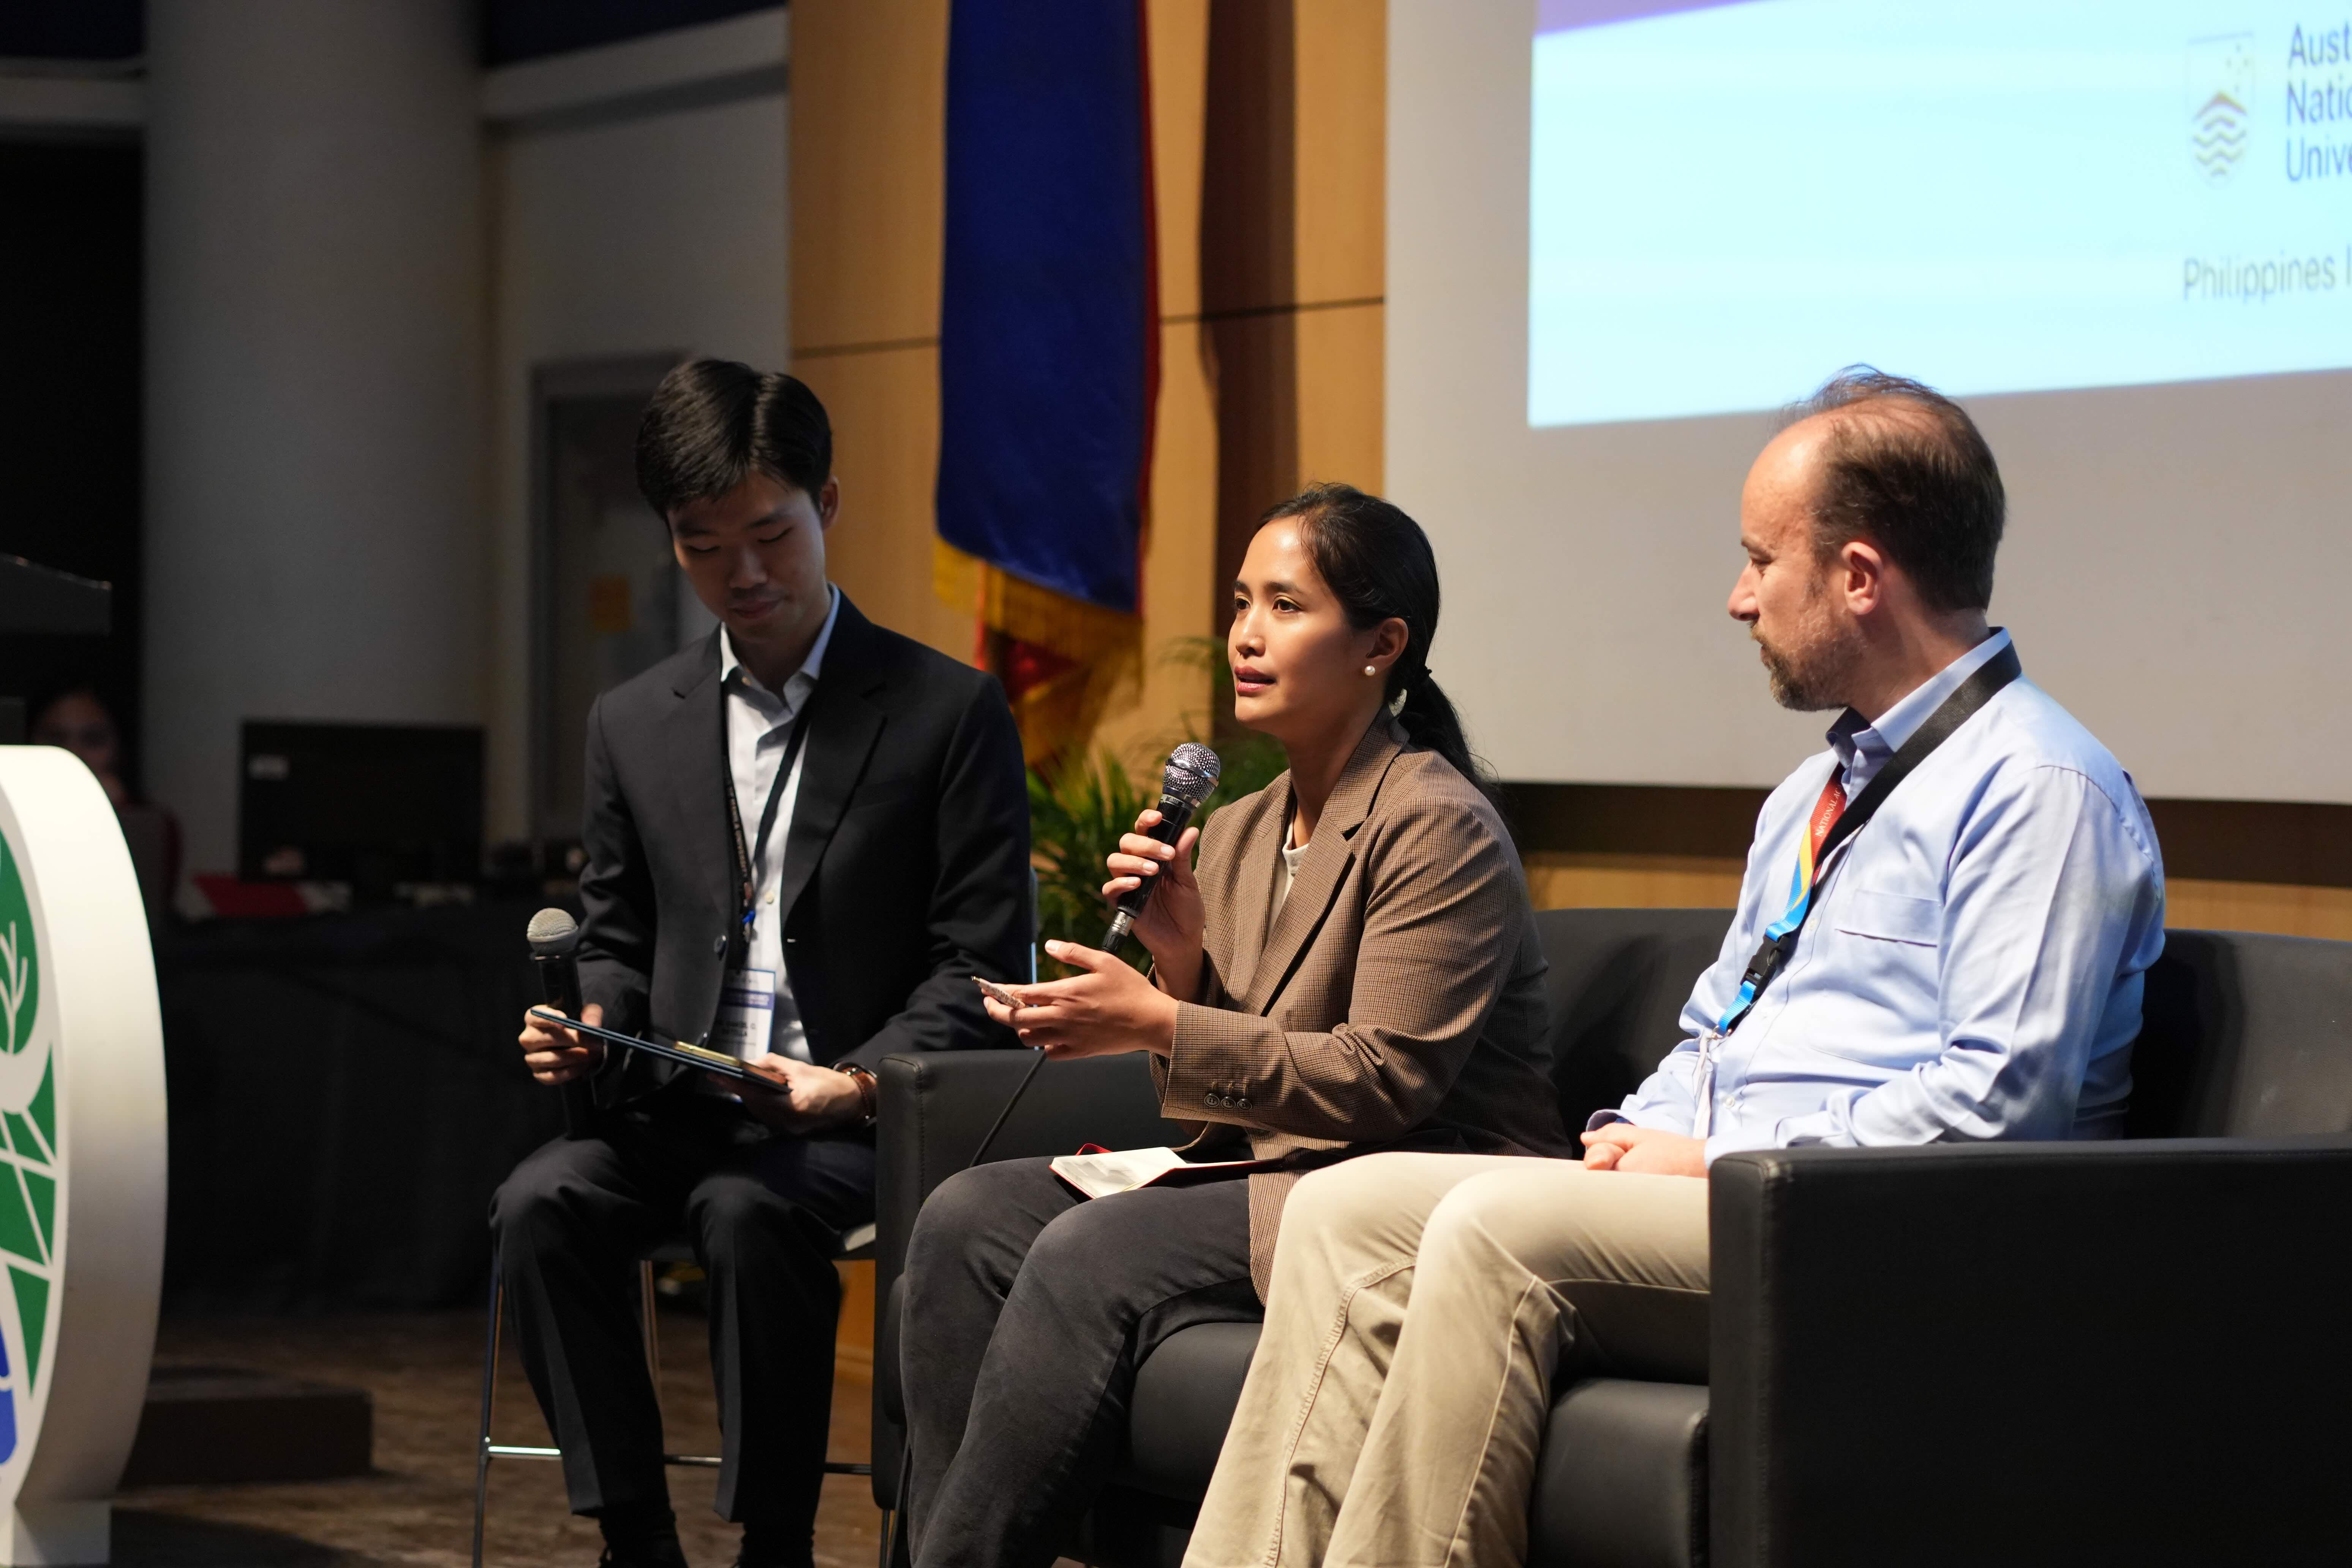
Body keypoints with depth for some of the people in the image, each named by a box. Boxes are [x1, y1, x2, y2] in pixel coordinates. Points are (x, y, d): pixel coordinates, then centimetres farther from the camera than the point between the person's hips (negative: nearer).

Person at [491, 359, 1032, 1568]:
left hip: (859, 1120, -4)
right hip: (680, 1110, 4)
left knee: (750, 1210, -35)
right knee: (542, 1203, -26)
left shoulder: (949, 712, 2)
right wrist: (588, 1032, -3)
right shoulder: (634, 724, 15)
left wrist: (852, 1082, -18)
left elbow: (978, 965, -2)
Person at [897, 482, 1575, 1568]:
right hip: (1265, 1178, 8)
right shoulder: (1234, 836, 14)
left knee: (1091, 1256, -26)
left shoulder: (1436, 828, -10)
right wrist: (1180, 964, -3)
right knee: (968, 1219, -10)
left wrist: (1155, 1023, -18)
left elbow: (1384, 1080, -18)